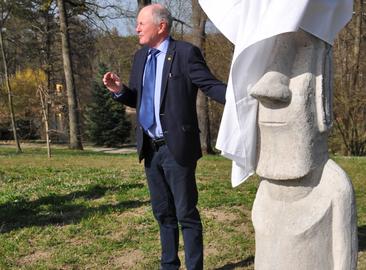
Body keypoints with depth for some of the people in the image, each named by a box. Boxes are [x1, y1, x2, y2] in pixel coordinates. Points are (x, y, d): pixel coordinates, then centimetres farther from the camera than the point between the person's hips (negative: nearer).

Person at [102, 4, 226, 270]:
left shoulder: (186, 52, -10)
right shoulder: (141, 56, 11)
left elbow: (212, 86, -15)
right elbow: (137, 99, 15)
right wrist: (119, 90, -5)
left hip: (177, 147, -7)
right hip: (150, 148, 7)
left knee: (186, 213, 2)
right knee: (163, 213, 18)